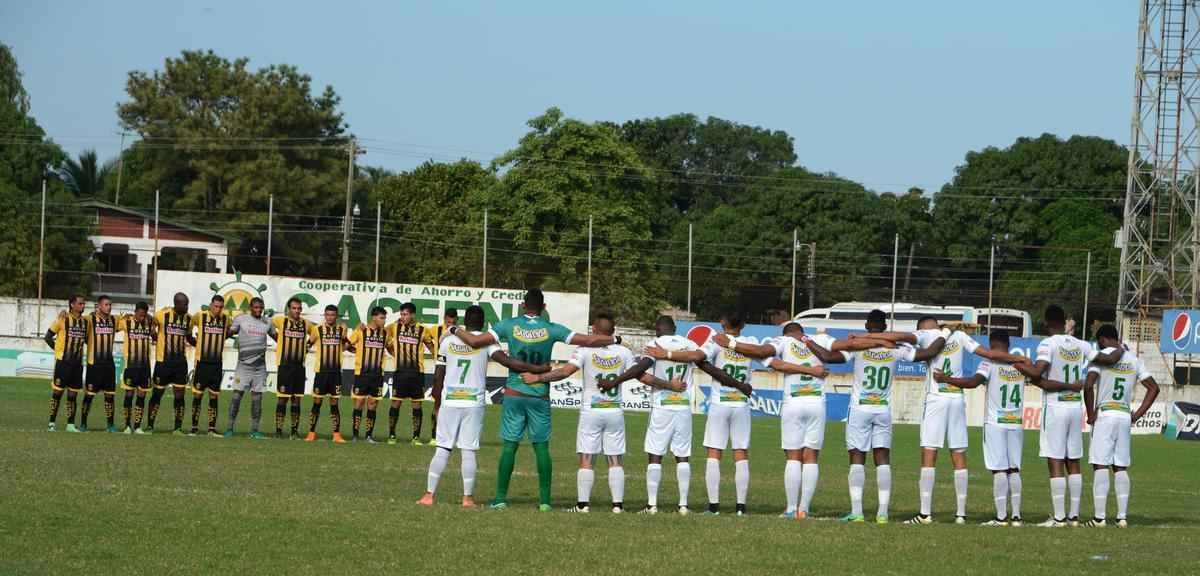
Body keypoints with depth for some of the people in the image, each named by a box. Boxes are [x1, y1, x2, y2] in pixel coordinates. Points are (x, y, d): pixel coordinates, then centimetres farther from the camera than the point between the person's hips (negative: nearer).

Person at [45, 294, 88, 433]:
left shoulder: (85, 321, 9)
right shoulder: (63, 319, -7)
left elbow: (87, 339, 22)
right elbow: (48, 337, -2)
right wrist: (58, 349, -3)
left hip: (77, 363, 5)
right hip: (63, 362, -5)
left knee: (73, 395, 7)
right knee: (57, 392, -3)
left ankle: (71, 424, 12)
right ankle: (52, 423, 1)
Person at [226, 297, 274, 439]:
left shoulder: (267, 323, 10)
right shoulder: (240, 320, 1)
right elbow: (229, 333, 10)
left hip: (260, 366, 3)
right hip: (243, 365, -3)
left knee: (257, 398, 2)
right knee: (237, 395, -5)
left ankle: (254, 430, 7)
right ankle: (229, 428, 0)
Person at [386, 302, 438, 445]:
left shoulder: (422, 330, 2)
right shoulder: (394, 327, 2)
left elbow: (431, 346, 16)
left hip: (417, 372, 0)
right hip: (400, 372, 0)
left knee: (417, 405, 3)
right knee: (396, 403, 0)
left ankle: (416, 437, 10)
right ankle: (391, 435, 9)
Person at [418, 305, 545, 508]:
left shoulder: (448, 342, 4)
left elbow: (438, 377, 6)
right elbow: (507, 361, -17)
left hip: (450, 402, 2)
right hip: (474, 403, -1)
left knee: (442, 449, 5)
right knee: (468, 451, 2)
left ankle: (429, 494, 3)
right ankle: (468, 497, 2)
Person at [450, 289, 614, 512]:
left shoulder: (509, 326, -5)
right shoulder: (551, 330, -6)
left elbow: (475, 341, -6)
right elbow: (588, 341, -6)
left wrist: (455, 330, 12)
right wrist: (615, 339, 7)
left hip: (514, 394, 0)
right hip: (540, 396, 0)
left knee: (509, 445, 3)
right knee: (541, 447, 5)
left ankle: (500, 498, 2)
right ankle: (545, 500, 4)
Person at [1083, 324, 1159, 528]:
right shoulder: (1133, 360, 11)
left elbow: (1088, 385, -19)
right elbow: (1154, 388, 12)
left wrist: (1090, 414, -8)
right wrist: (1137, 415, 11)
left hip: (1104, 414, -5)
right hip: (1125, 417, 5)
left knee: (1100, 465, -4)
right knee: (1121, 467, 8)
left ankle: (1099, 516, -8)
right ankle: (1122, 517, 5)